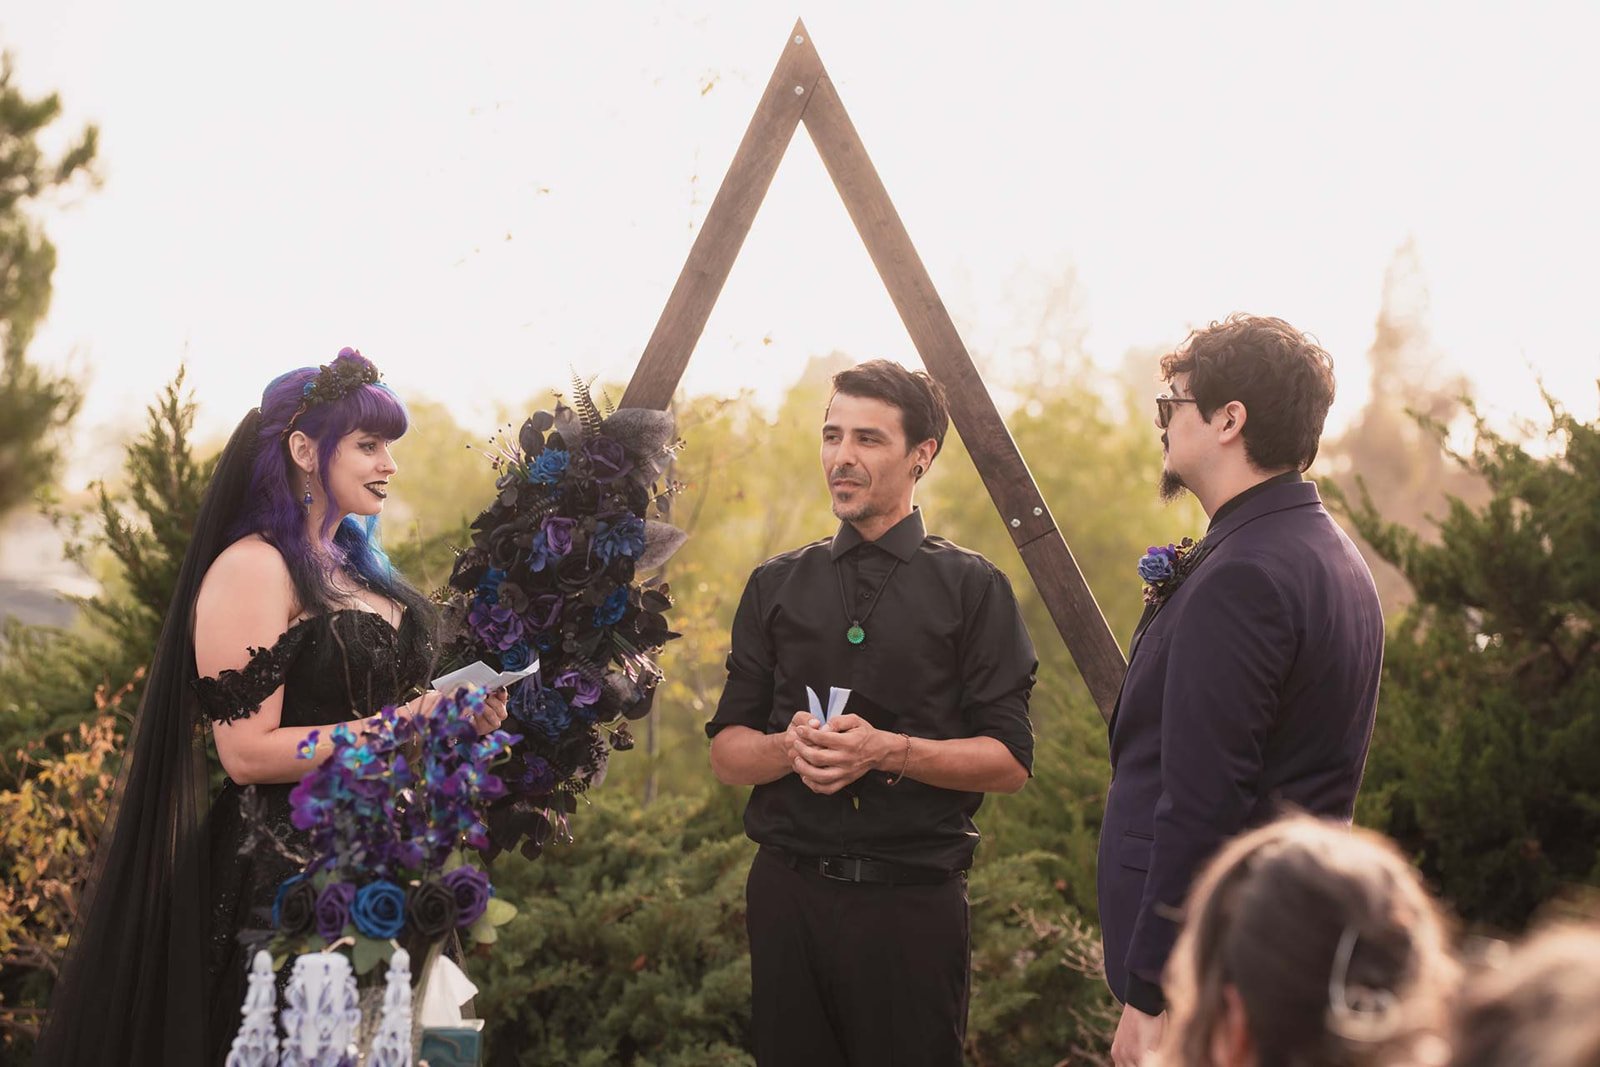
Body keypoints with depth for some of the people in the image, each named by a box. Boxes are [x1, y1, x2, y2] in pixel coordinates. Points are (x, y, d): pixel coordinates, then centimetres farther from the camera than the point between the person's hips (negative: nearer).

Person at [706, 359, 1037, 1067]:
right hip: (789, 893, 3)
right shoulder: (776, 586, 13)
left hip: (914, 899, -3)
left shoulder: (971, 588, 3)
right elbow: (727, 752, 11)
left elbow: (1010, 762, -3)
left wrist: (889, 750, -18)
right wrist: (793, 747, -11)